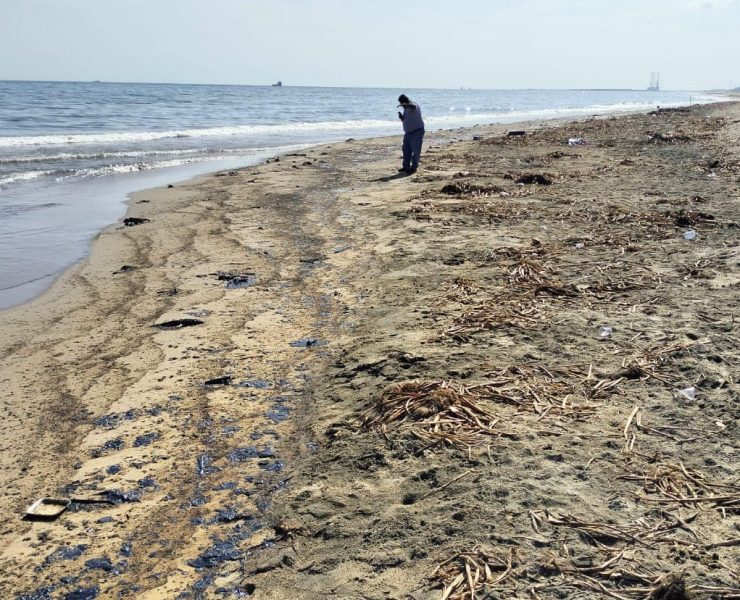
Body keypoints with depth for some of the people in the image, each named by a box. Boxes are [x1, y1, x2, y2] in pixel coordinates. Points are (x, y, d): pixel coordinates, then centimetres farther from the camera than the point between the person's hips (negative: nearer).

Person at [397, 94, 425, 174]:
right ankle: (406, 167, 15)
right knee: (406, 150, 9)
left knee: (415, 151, -6)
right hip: (408, 132, 9)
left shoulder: (414, 105, -13)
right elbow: (404, 119, 17)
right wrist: (401, 116, -3)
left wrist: (403, 105, -43)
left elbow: (413, 106, -39)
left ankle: (414, 167, -1)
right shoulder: (406, 109, 14)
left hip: (417, 131, -9)